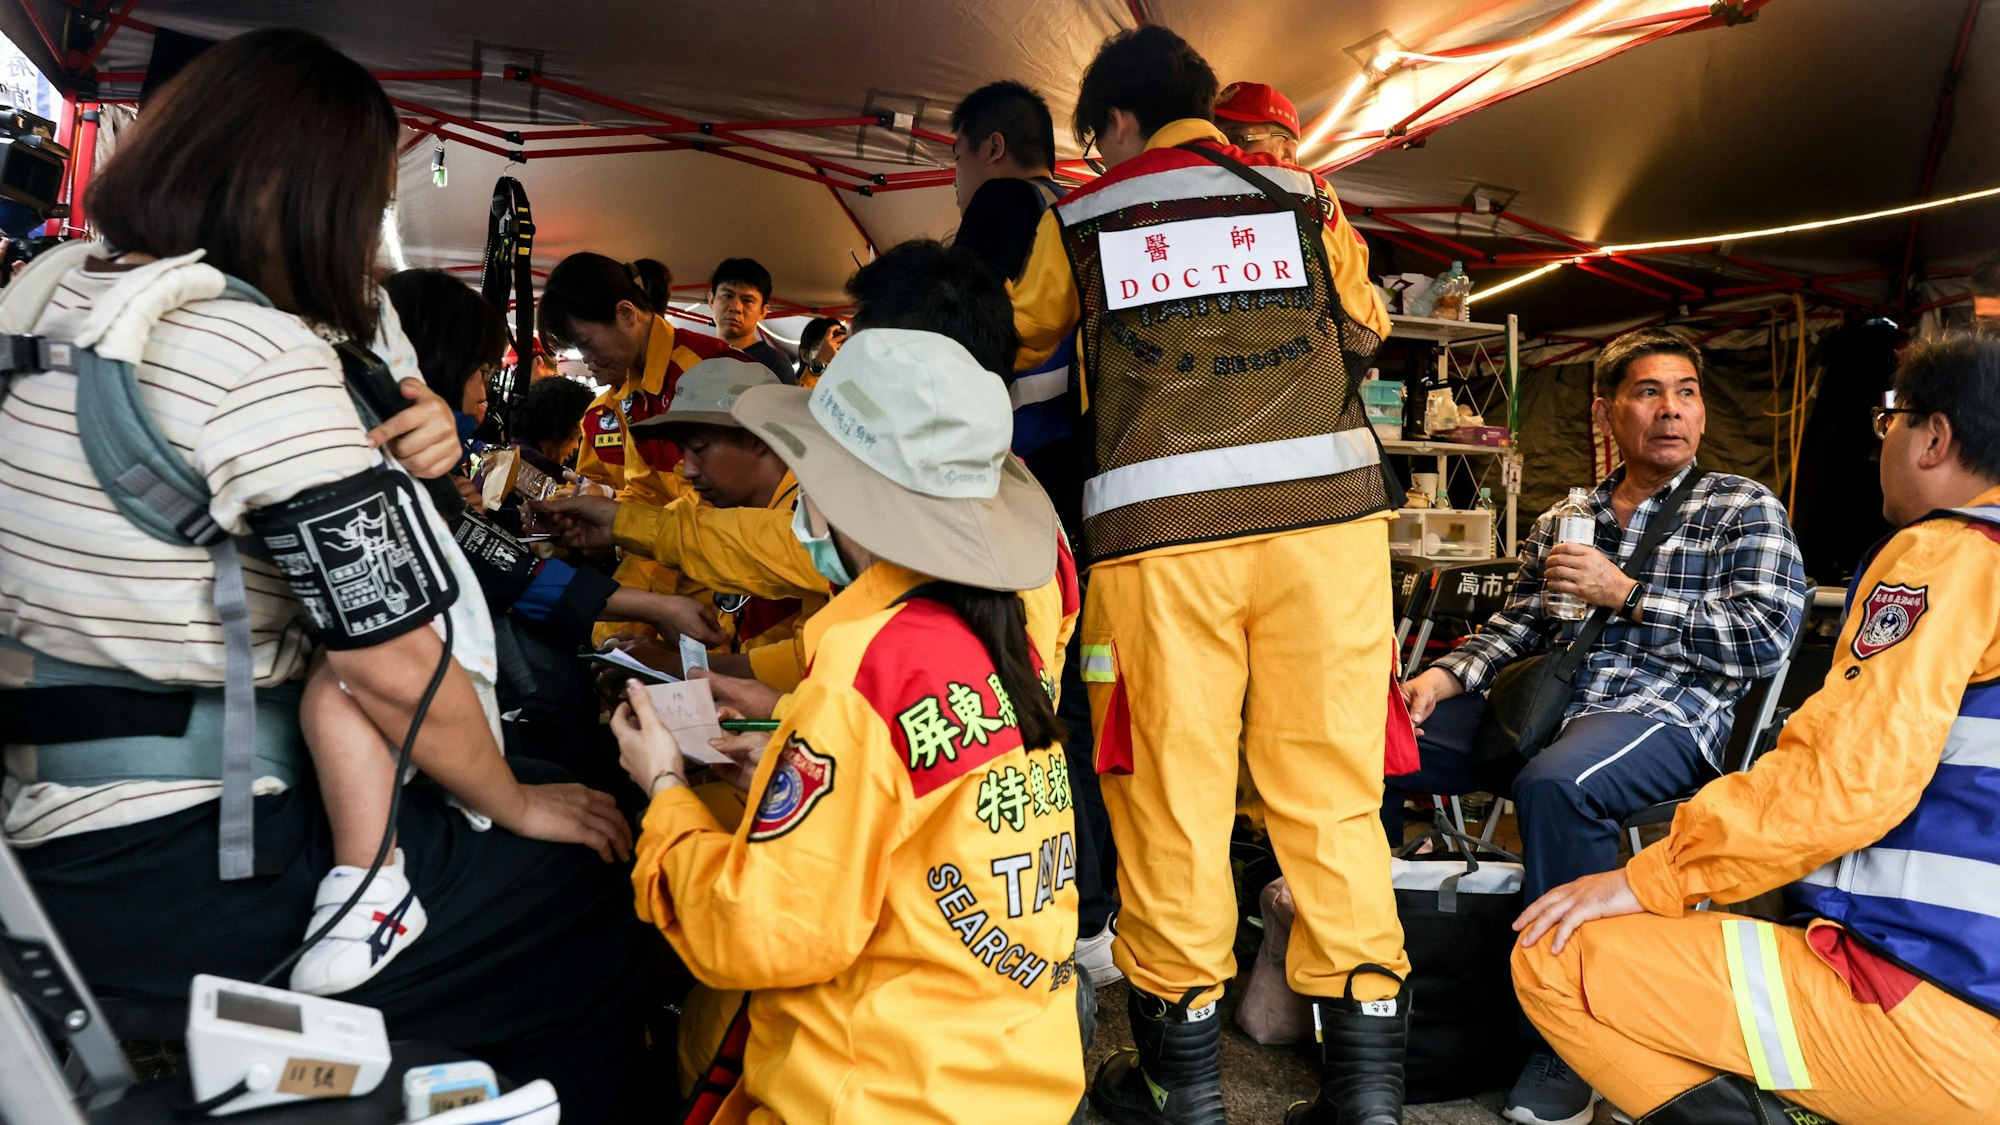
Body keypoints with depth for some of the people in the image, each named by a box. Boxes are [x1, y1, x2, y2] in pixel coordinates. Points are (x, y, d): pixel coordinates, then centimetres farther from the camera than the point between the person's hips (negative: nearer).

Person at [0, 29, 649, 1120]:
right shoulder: (259, 356, -21)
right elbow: (397, 665, -22)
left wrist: (387, 458, 0)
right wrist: (514, 805, -5)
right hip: (163, 880, -9)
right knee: (590, 896, 4)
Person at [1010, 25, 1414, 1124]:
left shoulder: (1080, 217, 13)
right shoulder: (1303, 196, 17)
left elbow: (1018, 345, 28)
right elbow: (1364, 331, 32)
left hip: (1159, 529, -1)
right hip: (1326, 506, 2)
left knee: (1169, 792, 5)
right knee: (1330, 787, 6)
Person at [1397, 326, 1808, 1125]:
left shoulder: (1744, 509, 9)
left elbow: (1766, 637, -5)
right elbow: (1516, 626, 19)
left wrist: (1625, 594, -8)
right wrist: (1448, 675, -1)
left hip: (1667, 713, -5)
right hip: (1542, 702, 5)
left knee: (1554, 783, -39)